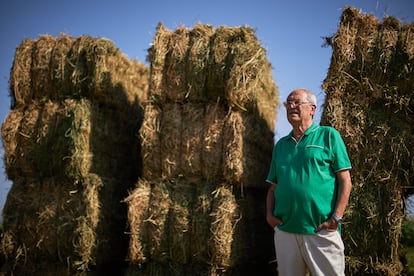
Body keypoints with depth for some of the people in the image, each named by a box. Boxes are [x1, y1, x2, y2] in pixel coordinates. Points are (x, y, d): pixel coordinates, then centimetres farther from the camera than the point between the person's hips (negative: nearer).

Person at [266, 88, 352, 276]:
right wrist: (269, 214, 2)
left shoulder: (328, 135, 3)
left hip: (321, 231, -4)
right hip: (284, 231, 5)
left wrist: (336, 217, -12)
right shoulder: (281, 145, 17)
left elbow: (345, 180, -2)